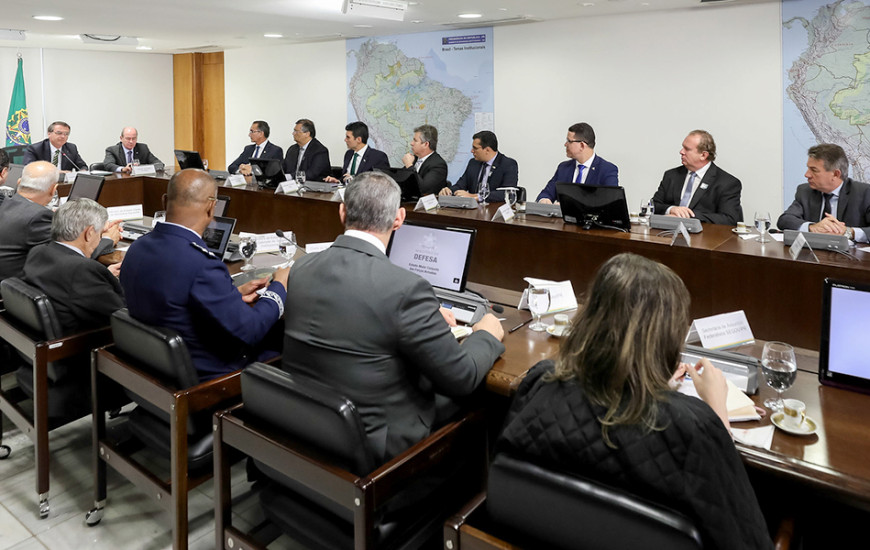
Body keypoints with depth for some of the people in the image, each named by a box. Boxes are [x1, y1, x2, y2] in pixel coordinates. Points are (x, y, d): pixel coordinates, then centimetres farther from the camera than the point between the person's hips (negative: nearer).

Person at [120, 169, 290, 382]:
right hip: (204, 374, -8)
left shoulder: (137, 248, -4)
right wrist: (279, 286, -8)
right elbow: (248, 332, -24)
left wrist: (236, 294, 10)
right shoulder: (200, 264, -31)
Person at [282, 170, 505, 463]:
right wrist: (488, 335, 4)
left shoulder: (301, 268, -5)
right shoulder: (405, 288, -27)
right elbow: (461, 379, -17)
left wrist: (428, 321, 18)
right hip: (375, 443, -6)